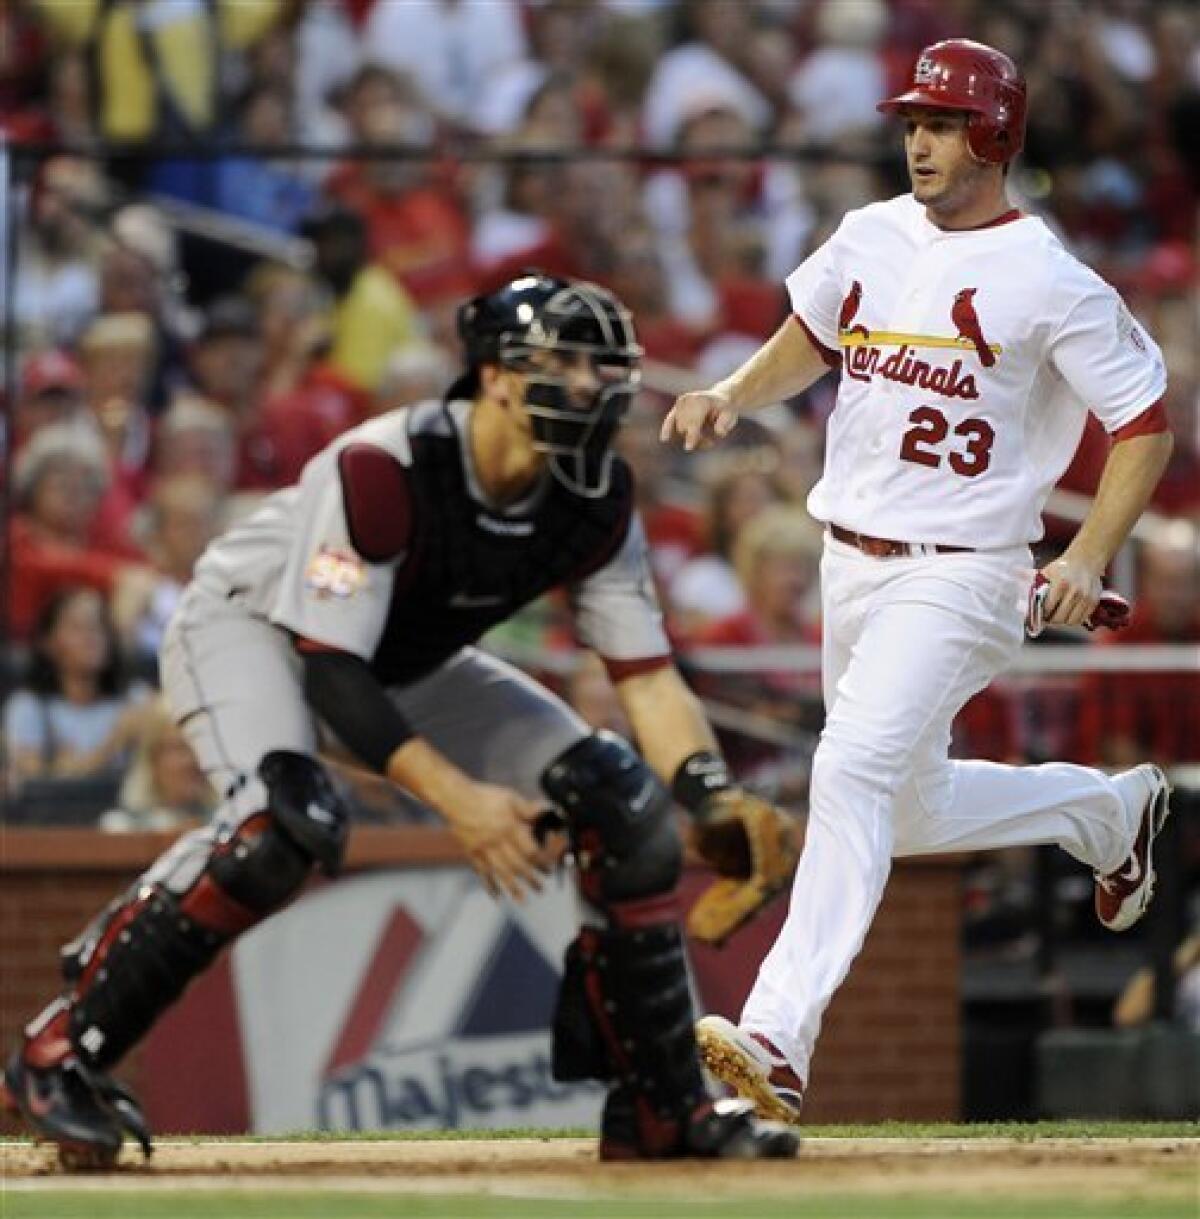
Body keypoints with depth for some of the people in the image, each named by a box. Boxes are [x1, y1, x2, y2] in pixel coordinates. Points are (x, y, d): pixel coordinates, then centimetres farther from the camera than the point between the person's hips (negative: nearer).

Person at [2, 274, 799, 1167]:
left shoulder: (597, 504, -17)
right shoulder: (383, 471, -36)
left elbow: (648, 673, -14)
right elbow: (330, 673, -36)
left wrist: (713, 797, -33)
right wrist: (457, 799, -45)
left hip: (410, 669, 7)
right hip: (251, 626, -7)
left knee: (628, 807, -6)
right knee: (290, 822, -37)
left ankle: (663, 1109, 5)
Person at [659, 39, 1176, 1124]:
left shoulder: (1048, 281, -11)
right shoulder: (871, 239, 7)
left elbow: (1146, 423, -6)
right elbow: (808, 342, 23)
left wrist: (1088, 560, -18)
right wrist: (730, 398, 3)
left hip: (961, 575, -8)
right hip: (852, 566, 8)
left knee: (855, 768, -26)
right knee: (912, 812, 18)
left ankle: (781, 1035, -33)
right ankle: (1105, 809, 44)